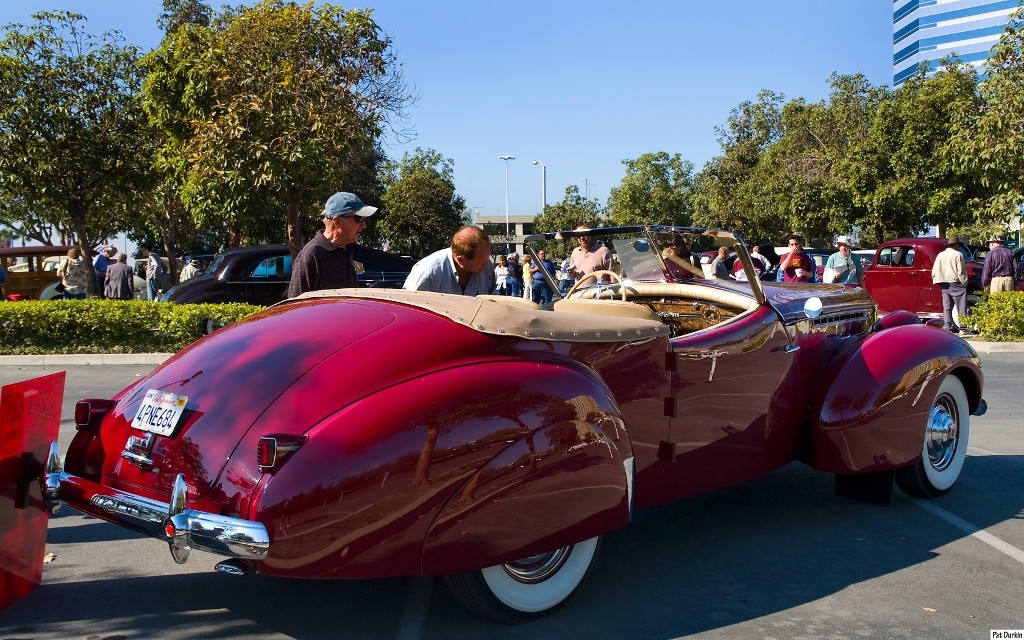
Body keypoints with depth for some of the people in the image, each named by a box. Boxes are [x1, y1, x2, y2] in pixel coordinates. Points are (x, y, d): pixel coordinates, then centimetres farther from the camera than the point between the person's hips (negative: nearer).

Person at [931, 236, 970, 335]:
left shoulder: (940, 255, 12)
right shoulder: (958, 255, -6)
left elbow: (934, 272, 12)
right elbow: (961, 272, -9)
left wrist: (938, 282, 17)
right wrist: (964, 283, -2)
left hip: (944, 285, 6)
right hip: (955, 283, -6)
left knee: (947, 307, 8)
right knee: (961, 307, -3)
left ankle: (947, 327, 5)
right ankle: (962, 328, -6)